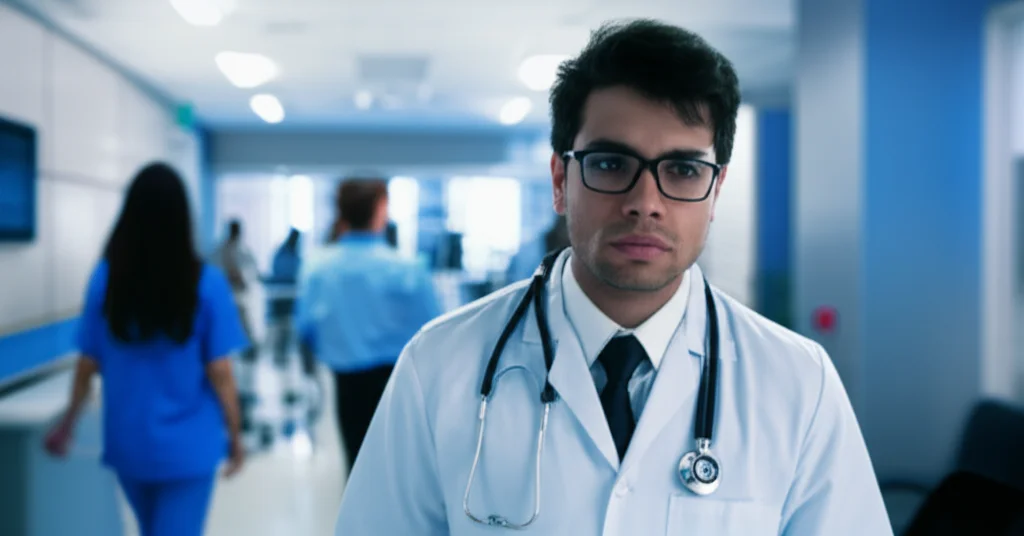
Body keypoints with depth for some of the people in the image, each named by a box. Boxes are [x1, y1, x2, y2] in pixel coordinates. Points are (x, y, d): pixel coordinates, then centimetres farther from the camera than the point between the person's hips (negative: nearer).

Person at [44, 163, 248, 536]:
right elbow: (219, 373, -12)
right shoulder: (206, 282, -14)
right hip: (187, 445, -4)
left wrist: (67, 424, 17)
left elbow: (88, 364, 1)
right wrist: (234, 436, 1)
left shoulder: (105, 277, -6)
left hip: (128, 442, 4)